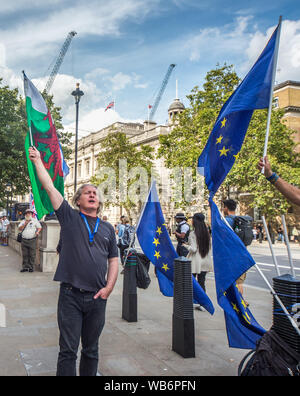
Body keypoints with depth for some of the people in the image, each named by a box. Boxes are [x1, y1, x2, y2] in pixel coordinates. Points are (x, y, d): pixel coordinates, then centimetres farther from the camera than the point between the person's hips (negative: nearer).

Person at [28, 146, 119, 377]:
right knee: (68, 350, 2)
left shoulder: (107, 228, 11)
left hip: (97, 297, 3)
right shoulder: (70, 217, 3)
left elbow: (113, 261, 11)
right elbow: (50, 188, -1)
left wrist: (109, 287, -1)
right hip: (70, 295, -3)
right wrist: (38, 161, 0)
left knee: (91, 350, 15)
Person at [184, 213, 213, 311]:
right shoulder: (207, 233, 3)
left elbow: (193, 249, -18)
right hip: (205, 262, 5)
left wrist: (186, 245, -1)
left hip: (195, 262, -5)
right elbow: (209, 248, 8)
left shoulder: (193, 234, -14)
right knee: (202, 283, 9)